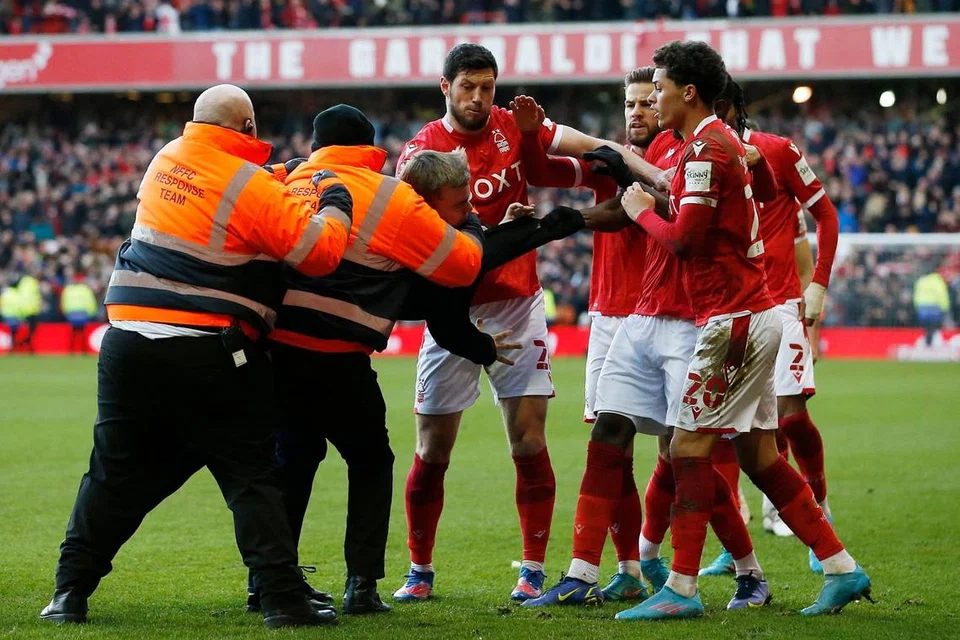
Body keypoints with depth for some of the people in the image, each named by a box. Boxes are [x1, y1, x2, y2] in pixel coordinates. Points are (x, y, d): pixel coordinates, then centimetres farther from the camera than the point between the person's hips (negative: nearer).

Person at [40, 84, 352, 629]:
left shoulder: (166, 160, 9)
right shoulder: (254, 189, -10)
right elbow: (320, 251, -11)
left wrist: (292, 191, 19)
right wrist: (335, 207, 7)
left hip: (129, 341, 5)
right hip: (209, 354, -5)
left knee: (117, 473, 13)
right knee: (252, 477, 2)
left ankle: (71, 592, 13)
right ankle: (284, 600, -2)